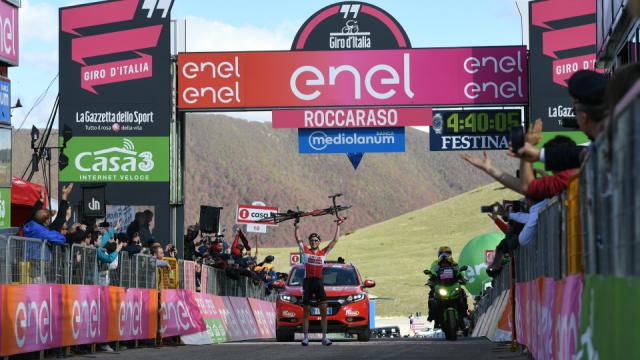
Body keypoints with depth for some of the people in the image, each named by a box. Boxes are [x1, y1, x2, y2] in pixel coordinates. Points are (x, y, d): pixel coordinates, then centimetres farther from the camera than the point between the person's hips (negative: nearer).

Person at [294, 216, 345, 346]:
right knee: (306, 312, 2)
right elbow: (298, 239, 4)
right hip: (307, 281, -1)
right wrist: (296, 227, -7)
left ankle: (324, 337, -5)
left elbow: (335, 240, 12)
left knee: (324, 310, -7)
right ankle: (306, 337, 5)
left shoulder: (323, 253, 12)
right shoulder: (305, 251, 9)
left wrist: (338, 226, 11)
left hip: (319, 282, 1)